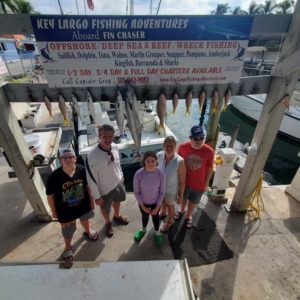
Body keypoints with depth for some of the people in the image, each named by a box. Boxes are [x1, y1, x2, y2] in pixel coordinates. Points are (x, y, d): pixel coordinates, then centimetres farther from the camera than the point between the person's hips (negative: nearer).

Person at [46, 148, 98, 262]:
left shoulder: (82, 170, -21)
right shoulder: (54, 177, -28)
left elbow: (88, 186, -6)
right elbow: (50, 196, -14)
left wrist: (91, 201, 2)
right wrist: (54, 212, -5)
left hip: (83, 205, 3)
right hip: (65, 210, -2)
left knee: (85, 219, 32)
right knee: (68, 230, 21)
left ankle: (87, 232, 67)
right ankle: (68, 248, 54)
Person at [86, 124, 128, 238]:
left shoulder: (114, 147, -17)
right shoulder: (92, 156, -34)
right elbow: (91, 179, -22)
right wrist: (97, 196, -14)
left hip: (118, 182, 5)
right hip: (105, 189, -5)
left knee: (117, 200, 31)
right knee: (105, 208, 23)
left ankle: (117, 216, 64)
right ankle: (108, 223, 57)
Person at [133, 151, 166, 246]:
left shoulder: (161, 174, -27)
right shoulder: (138, 174, -28)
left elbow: (162, 192, -13)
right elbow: (136, 191, -14)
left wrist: (157, 207, -8)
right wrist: (142, 205, -8)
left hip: (155, 202, 0)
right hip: (143, 202, 1)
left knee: (155, 216, 26)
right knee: (144, 216, 27)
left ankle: (157, 232, 55)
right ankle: (143, 229, 59)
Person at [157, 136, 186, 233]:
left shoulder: (180, 161, -32)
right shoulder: (159, 155, -21)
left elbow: (182, 181, -19)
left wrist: (181, 196, -9)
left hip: (171, 189, -4)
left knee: (170, 205, 24)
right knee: (163, 202, 32)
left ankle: (170, 221, 55)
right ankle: (163, 213, 65)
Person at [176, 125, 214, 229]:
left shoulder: (209, 151, -23)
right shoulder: (182, 147, -21)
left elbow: (209, 169, -9)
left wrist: (206, 183, 0)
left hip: (199, 184, 0)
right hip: (184, 181, 1)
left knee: (193, 201, 24)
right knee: (183, 198, 27)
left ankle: (188, 215, 53)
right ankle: (182, 210, 59)